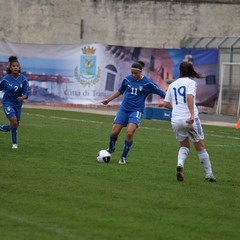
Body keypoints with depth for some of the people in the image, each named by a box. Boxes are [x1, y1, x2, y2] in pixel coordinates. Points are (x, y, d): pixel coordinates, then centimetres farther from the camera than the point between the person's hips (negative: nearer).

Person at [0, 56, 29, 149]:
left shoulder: (23, 79, -10)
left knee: (15, 126, 9)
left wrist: (23, 97, -31)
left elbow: (26, 92, -11)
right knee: (14, 120, -24)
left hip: (18, 104, 4)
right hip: (7, 103, -4)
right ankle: (14, 143, -11)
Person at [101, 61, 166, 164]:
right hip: (124, 109, 3)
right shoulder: (127, 79, 2)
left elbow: (162, 93, -4)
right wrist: (108, 100, 25)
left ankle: (123, 157, -4)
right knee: (114, 132, -4)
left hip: (136, 111, -3)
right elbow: (120, 91, 20)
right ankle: (111, 148, 30)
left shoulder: (147, 83, -9)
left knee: (130, 132, -22)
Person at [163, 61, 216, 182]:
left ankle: (180, 164, -12)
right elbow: (189, 97, -20)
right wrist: (192, 114, -27)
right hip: (190, 119, -4)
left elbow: (165, 104, 16)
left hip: (175, 121, 4)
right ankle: (209, 174, 14)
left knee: (184, 146, 18)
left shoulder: (172, 85, 13)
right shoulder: (191, 82, -2)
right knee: (200, 147, 10)